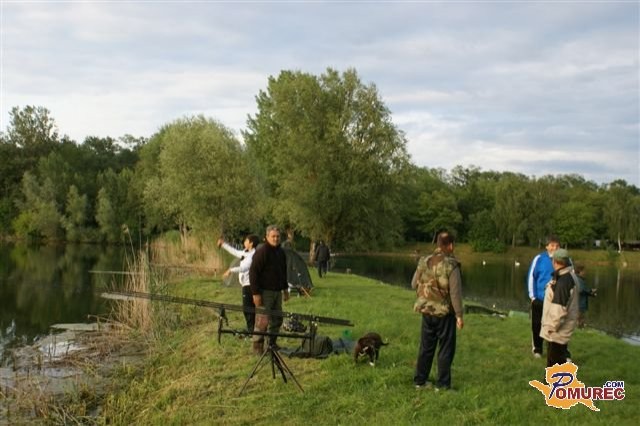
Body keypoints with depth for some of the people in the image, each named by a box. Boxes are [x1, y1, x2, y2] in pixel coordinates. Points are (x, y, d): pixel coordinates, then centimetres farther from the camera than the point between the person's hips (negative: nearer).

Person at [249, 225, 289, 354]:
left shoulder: (281, 252, 11)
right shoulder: (261, 252, -14)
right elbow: (253, 273, -17)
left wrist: (285, 288, 21)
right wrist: (256, 293, -20)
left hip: (277, 291, 8)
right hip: (265, 292, -8)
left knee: (277, 319, 12)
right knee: (263, 320, -6)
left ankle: (272, 344, 25)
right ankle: (258, 347, 3)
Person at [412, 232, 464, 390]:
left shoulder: (424, 262, -1)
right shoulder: (451, 265, -17)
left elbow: (414, 284, 7)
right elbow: (456, 292, -18)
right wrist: (459, 315, -12)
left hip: (426, 310, 5)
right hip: (445, 312, -5)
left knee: (426, 347, 16)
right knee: (446, 348, 6)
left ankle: (420, 380, 23)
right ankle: (442, 384, 10)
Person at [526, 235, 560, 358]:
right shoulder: (539, 259, -7)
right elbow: (531, 277, -2)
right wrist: (532, 296, -4)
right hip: (540, 299, 0)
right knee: (537, 325, 11)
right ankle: (537, 349, 28)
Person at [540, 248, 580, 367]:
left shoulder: (563, 281, -25)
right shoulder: (569, 276, 8)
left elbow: (559, 309, -27)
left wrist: (552, 327, -18)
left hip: (558, 330, -10)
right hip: (560, 328, 10)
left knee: (555, 361, -1)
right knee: (555, 360, 21)